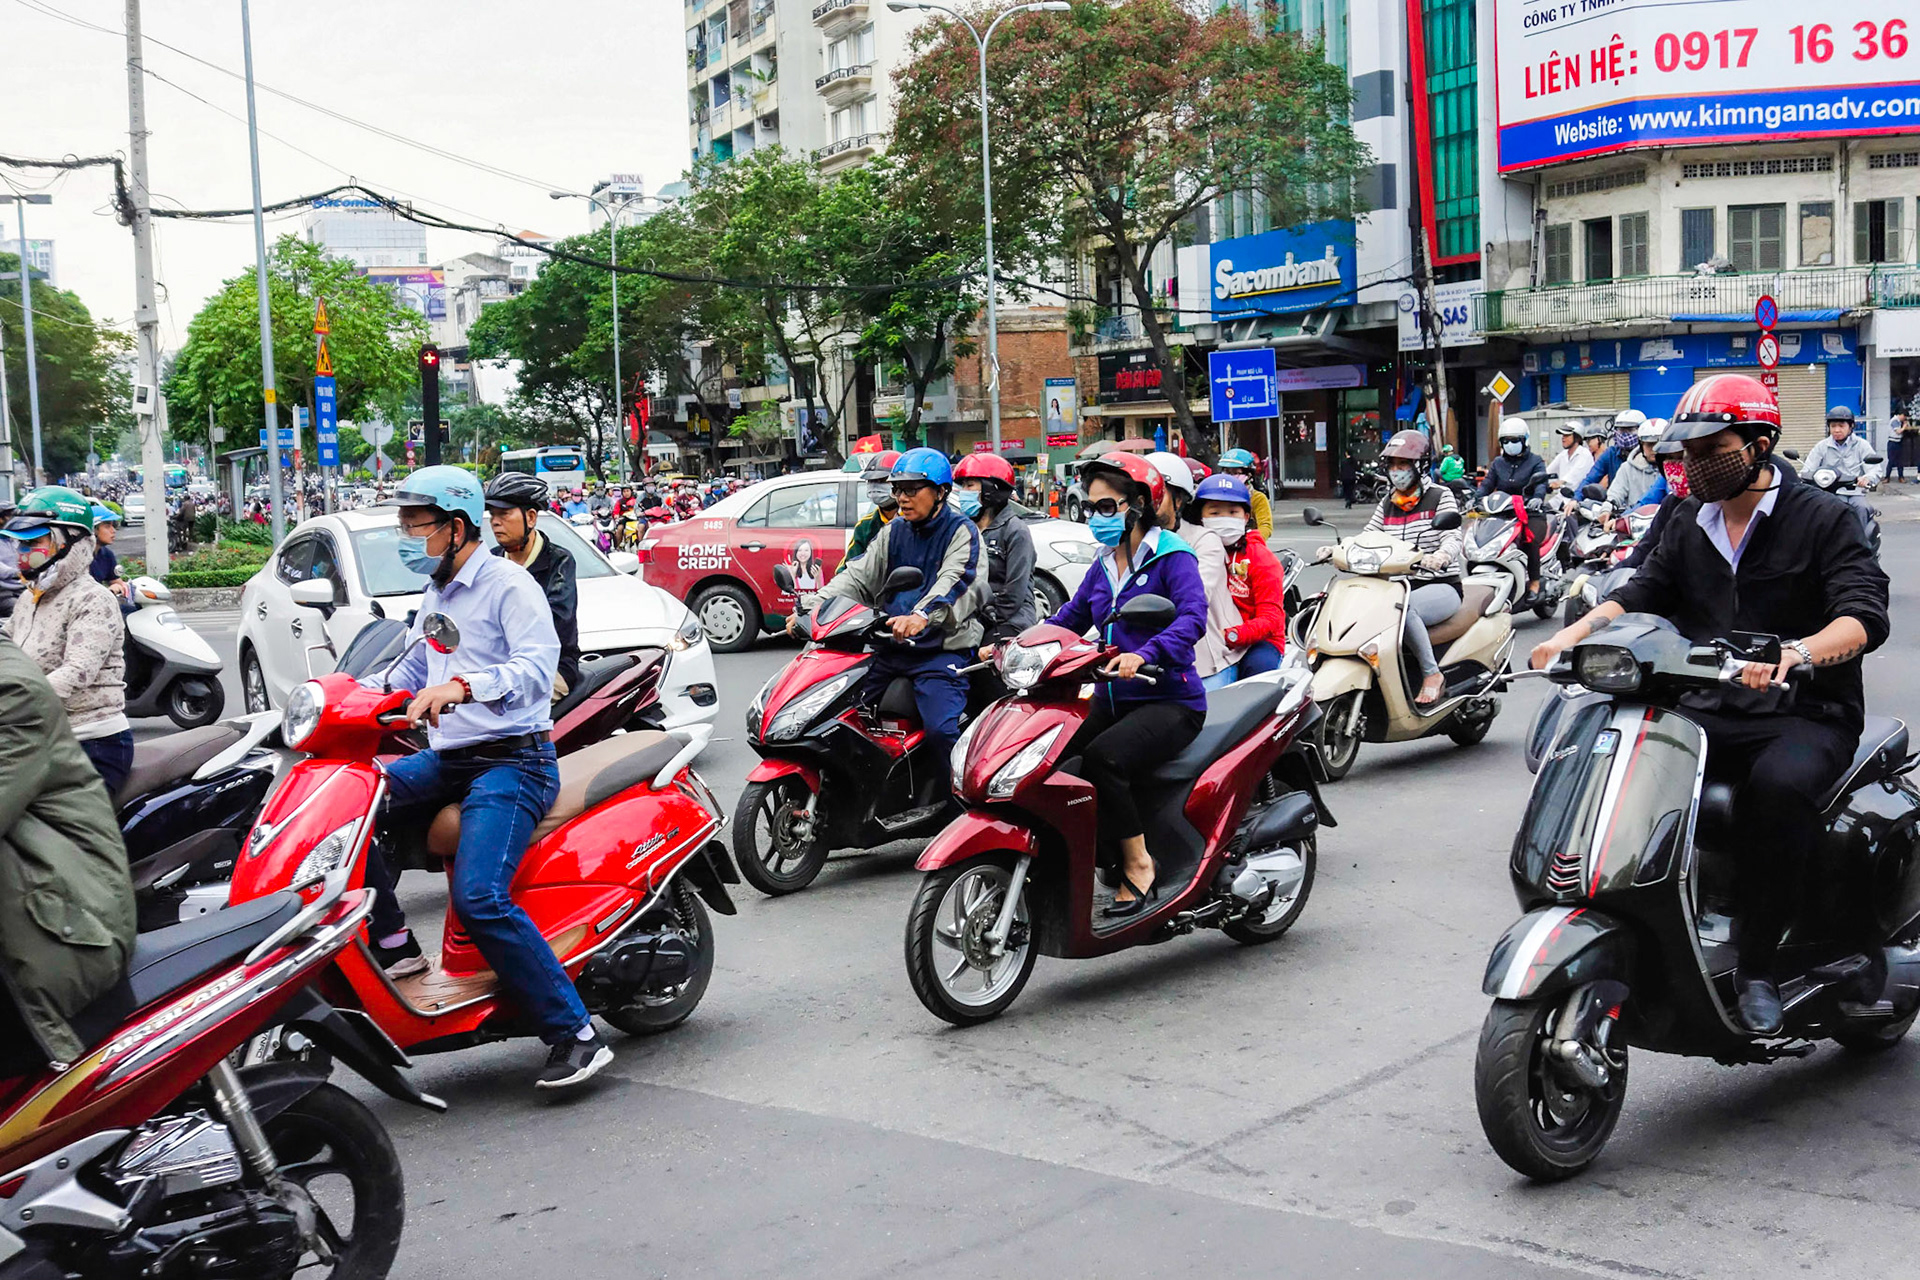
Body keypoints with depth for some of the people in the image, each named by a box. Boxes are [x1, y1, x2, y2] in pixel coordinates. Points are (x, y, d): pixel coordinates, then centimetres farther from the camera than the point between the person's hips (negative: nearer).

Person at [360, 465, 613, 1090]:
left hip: (513, 761, -9)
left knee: (479, 898, -26)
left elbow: (537, 668, -25)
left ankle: (575, 1032, -20)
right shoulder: (435, 594, 19)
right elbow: (413, 669, 33)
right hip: (447, 757, 9)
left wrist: (463, 685, -41)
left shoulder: (509, 586, -9)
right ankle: (392, 942, -3)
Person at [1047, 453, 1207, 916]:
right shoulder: (1103, 565, 16)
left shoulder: (1172, 556, -6)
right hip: (1111, 700, 7)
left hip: (1169, 700, -7)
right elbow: (1070, 618, 20)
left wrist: (1143, 655, -40)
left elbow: (1193, 618, -22)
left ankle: (1139, 865, -19)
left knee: (1102, 757, -33)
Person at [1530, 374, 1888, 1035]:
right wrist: (1569, 637, -11)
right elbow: (1642, 592, 9)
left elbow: (1865, 615, -17)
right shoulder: (1691, 522, 16)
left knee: (1780, 783, -37)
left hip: (1806, 714, -5)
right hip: (1708, 713, 5)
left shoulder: (1824, 519, -3)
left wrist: (1796, 652, -39)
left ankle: (1757, 966, -25)